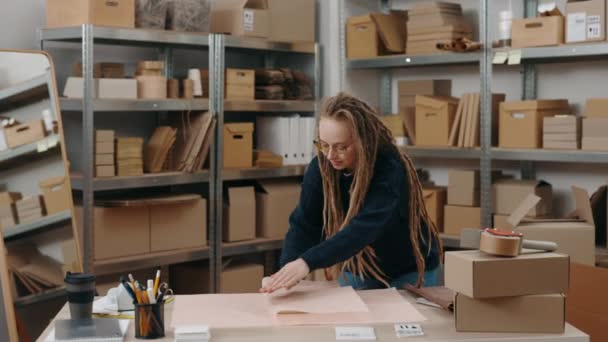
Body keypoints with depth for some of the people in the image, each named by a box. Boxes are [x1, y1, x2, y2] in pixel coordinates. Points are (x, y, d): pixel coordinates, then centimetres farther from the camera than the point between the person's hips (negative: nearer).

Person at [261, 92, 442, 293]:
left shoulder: (391, 169, -30)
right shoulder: (320, 167, -15)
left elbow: (363, 228, -42)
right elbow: (303, 224, -19)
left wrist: (307, 262, -53)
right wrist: (287, 271, -37)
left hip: (409, 273, -4)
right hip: (356, 272, 4)